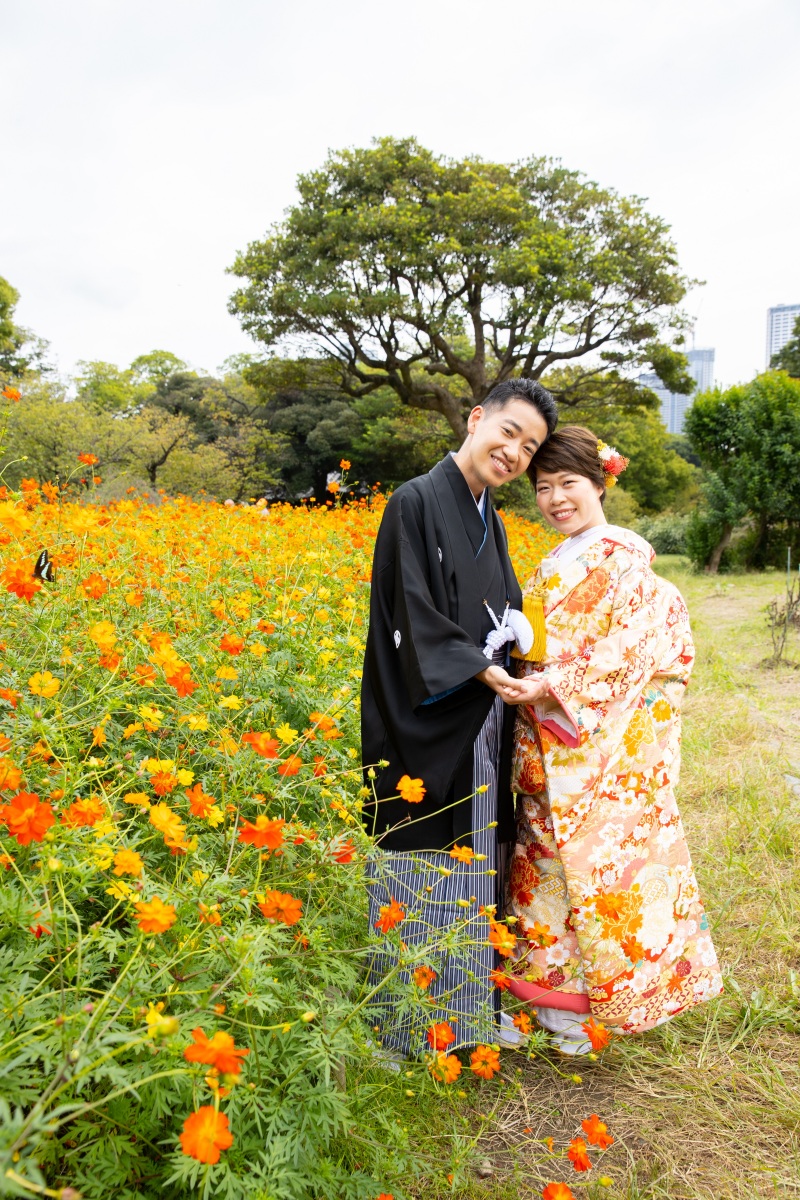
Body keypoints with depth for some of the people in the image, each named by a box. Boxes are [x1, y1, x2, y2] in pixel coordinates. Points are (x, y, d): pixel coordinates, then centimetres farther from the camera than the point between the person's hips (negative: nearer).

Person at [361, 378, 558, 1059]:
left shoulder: (489, 522, 14)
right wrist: (482, 670, -25)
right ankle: (412, 1027, 19)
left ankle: (467, 1012, 31)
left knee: (471, 870, 16)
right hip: (429, 727, -8)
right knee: (425, 876, 2)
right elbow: (413, 617, -18)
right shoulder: (416, 503, -10)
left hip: (481, 730, 8)